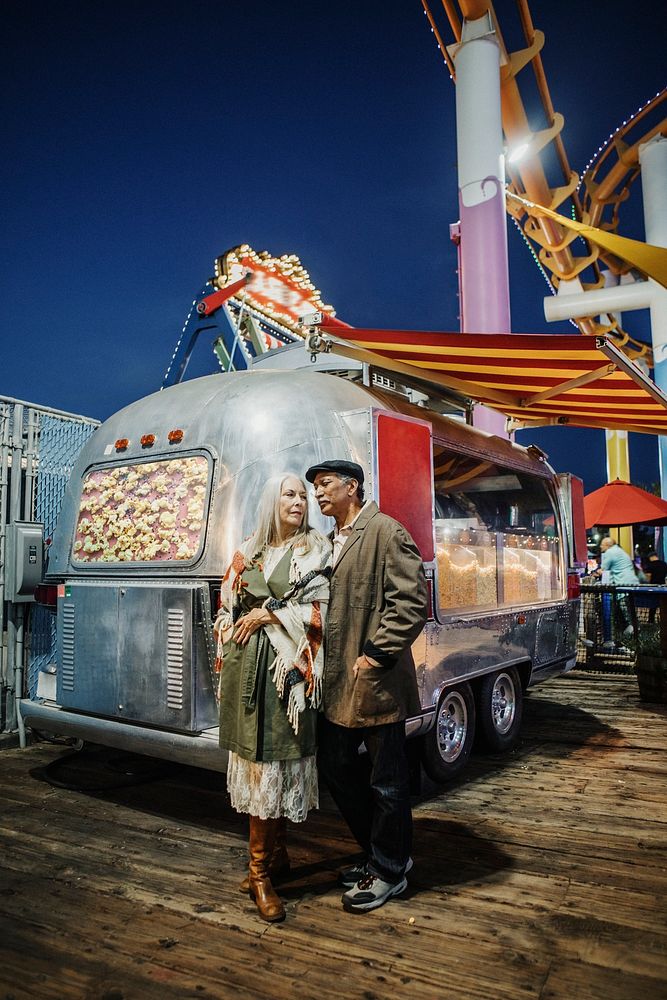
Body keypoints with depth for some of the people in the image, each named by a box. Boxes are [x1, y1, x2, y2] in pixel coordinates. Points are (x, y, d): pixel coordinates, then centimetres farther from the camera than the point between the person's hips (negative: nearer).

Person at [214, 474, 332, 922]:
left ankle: (261, 870, 12)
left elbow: (320, 611, -7)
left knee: (274, 760, -1)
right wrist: (228, 652, 7)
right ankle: (275, 853, 24)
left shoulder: (316, 550, 2)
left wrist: (268, 614, -7)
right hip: (246, 666, 4)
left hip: (287, 669, -3)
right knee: (258, 757, 8)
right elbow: (229, 606, 17)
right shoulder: (249, 552, 13)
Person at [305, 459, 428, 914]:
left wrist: (376, 655, -18)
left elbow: (414, 602, -17)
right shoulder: (331, 541, 15)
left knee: (386, 780, 7)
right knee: (334, 762, 17)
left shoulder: (385, 531, -11)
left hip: (376, 681, -9)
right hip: (338, 681, 9)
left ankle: (389, 869, 28)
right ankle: (380, 851, 37)